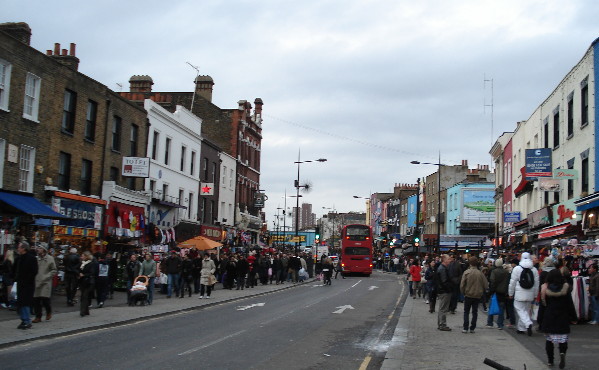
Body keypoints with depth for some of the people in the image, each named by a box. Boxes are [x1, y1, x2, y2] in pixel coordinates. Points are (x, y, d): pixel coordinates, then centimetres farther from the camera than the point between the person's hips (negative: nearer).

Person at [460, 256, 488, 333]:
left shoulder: (466, 272, -12)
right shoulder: (480, 273, -8)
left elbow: (462, 285, -11)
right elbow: (486, 285, -4)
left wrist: (463, 292, 6)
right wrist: (481, 292, 13)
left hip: (468, 295, -1)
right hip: (477, 296, 1)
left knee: (466, 311, 10)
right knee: (475, 312, 12)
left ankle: (465, 328, 4)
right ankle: (472, 328, 12)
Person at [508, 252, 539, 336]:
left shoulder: (517, 268, -7)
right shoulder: (534, 269, 2)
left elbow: (512, 282, -4)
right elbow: (537, 283, 6)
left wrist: (511, 293, 6)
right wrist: (535, 295, 15)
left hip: (519, 294, -4)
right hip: (530, 295, 4)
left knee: (521, 310, -2)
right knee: (526, 310, 13)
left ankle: (528, 324, -25)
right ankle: (521, 328, 20)